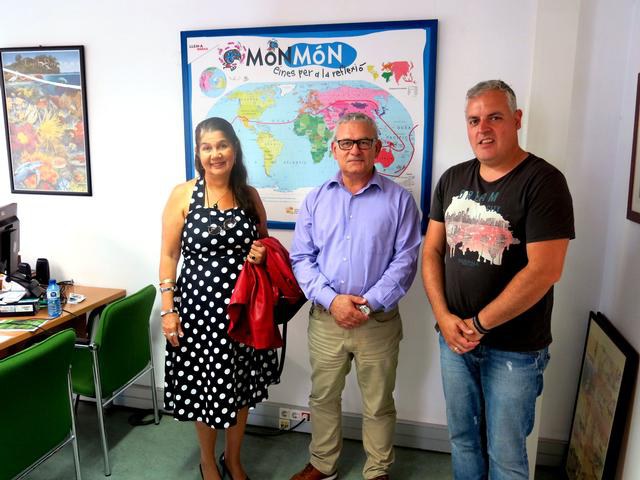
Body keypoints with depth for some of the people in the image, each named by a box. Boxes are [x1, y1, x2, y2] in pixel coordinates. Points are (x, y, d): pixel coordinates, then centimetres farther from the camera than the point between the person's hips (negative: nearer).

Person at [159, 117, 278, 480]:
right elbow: (169, 255, -4)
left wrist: (262, 254, -8)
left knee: (242, 383, 13)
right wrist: (168, 308, -9)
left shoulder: (249, 195, 3)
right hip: (199, 303, -2)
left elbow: (265, 244, 15)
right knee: (203, 385, 10)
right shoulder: (183, 195, -5)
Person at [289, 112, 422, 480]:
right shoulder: (316, 199, 4)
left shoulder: (399, 199, -3)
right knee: (323, 398, 18)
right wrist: (332, 300, -14)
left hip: (379, 322, -2)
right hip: (325, 319, 2)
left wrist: (369, 303, -17)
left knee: (379, 405, 14)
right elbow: (301, 258, -1)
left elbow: (405, 260, -8)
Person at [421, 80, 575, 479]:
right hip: (454, 338, 5)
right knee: (463, 438, 20)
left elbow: (544, 270, -19)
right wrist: (444, 317, -7)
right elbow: (432, 251, 5)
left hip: (514, 348, -4)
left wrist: (479, 324, -14)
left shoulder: (543, 181, -12)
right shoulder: (453, 179, 5)